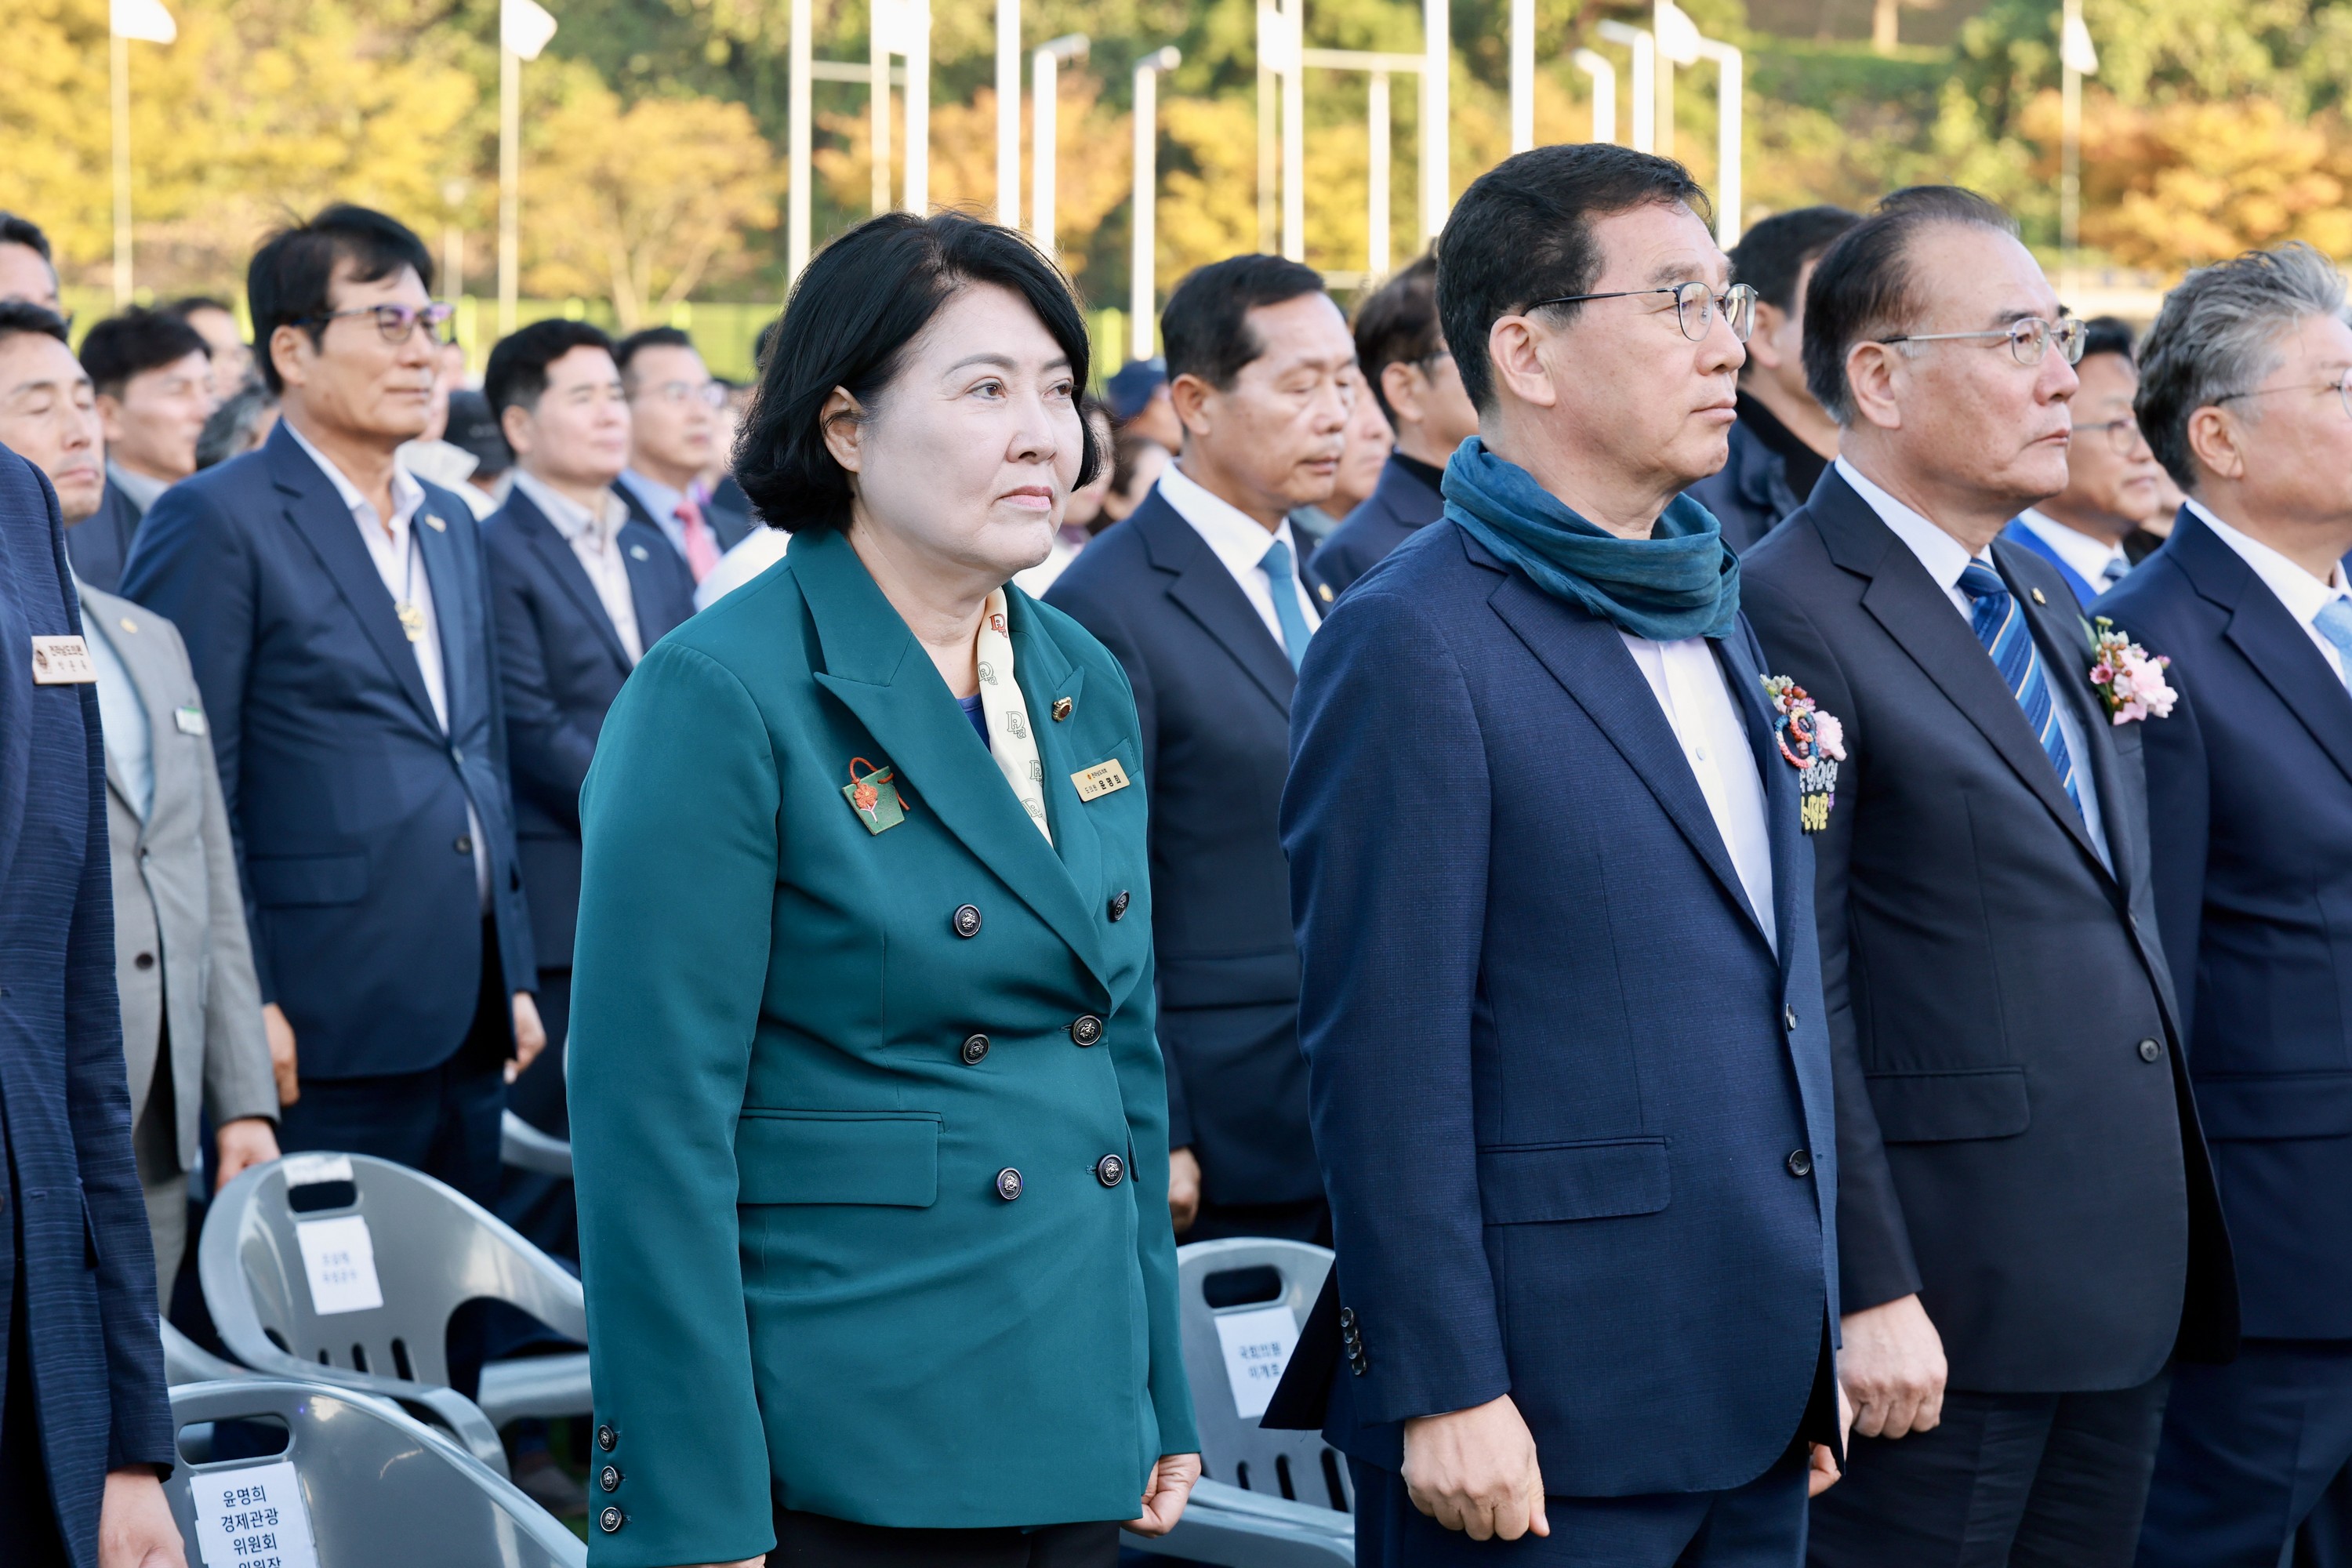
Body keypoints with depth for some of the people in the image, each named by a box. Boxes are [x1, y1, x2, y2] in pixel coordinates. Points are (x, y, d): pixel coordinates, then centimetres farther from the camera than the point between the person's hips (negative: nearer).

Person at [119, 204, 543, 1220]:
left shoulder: (451, 525, 18)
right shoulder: (219, 522, -6)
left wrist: (515, 975, 17)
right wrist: (245, 1005, -16)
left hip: (468, 1023, 7)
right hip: (325, 1036, -7)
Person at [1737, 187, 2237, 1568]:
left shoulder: (2048, 599, 16)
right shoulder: (1791, 615, -13)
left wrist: (2181, 1243, 18)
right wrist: (1867, 1295, -20)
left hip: (2129, 1288, 8)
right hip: (1945, 1303, -8)